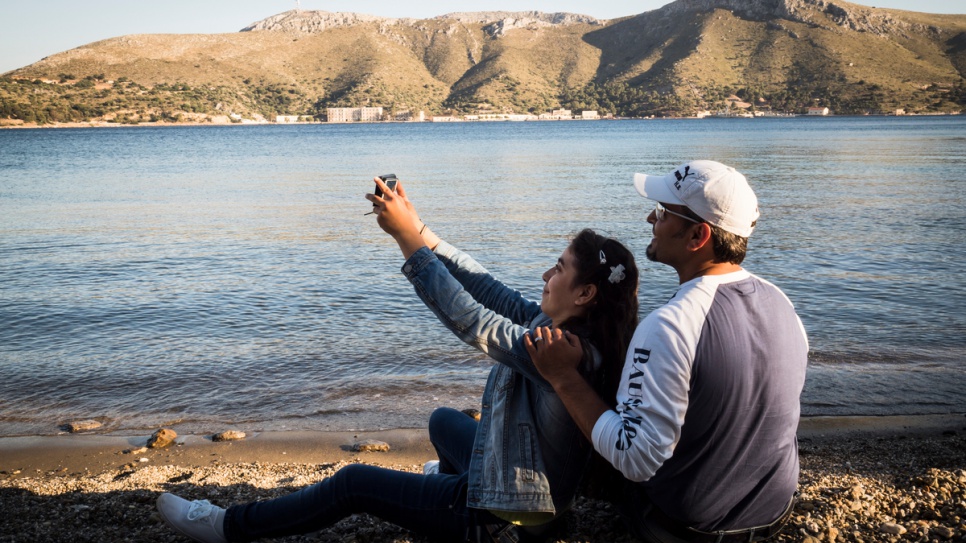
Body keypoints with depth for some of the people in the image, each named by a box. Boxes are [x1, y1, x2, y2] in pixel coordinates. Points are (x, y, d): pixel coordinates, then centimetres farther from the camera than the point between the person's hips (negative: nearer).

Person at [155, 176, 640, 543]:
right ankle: (452, 475, 63)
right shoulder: (558, 326, -4)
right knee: (442, 419, 32)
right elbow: (488, 290, -3)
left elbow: (465, 316, -31)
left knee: (354, 482, -1)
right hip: (532, 494, 9)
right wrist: (418, 230, -8)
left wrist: (408, 236, -27)